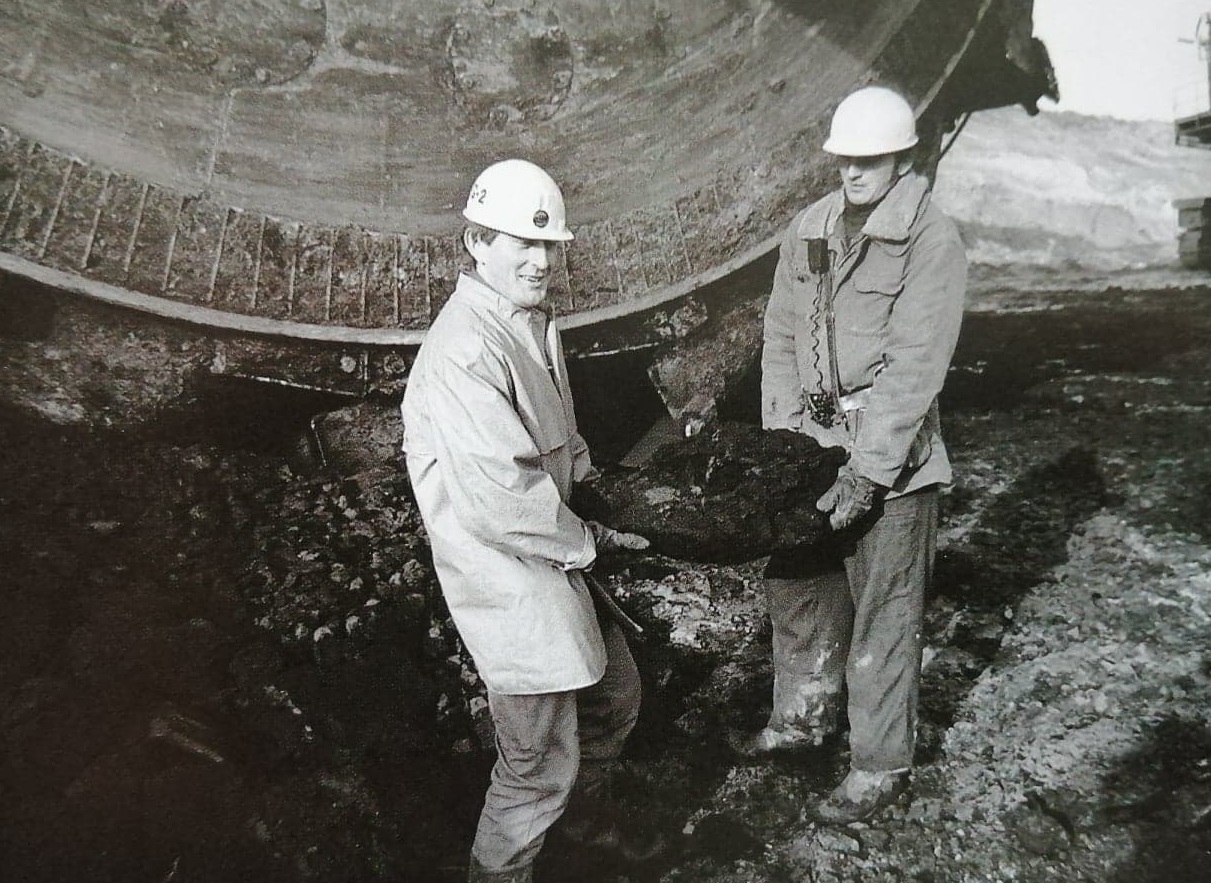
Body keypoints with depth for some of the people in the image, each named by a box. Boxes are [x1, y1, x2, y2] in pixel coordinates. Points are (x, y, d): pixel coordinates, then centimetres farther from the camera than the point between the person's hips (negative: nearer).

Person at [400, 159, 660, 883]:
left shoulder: (534, 320, 8)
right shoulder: (464, 350, -24)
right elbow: (501, 496, -28)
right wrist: (593, 541, -15)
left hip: (555, 551, 10)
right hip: (507, 572, -10)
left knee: (616, 694, 25)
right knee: (543, 758, 4)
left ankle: (588, 813, 52)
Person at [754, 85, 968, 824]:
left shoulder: (932, 240, -12)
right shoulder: (809, 230, 6)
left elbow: (914, 369, -17)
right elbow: (782, 339, 6)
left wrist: (866, 472, -20)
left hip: (893, 457, -6)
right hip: (814, 442, 6)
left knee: (883, 616, 5)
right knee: (796, 585, 18)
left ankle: (882, 766, 24)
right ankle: (805, 714, 42)